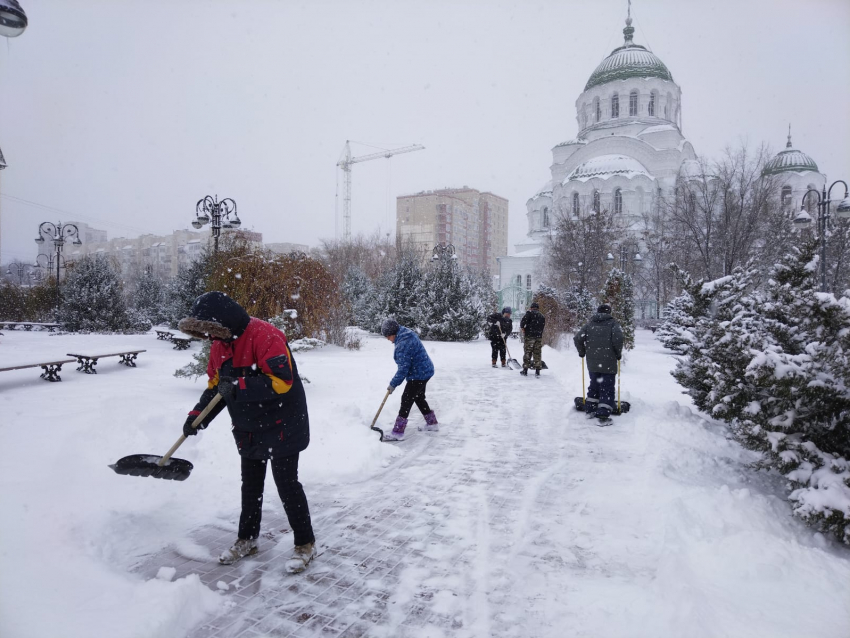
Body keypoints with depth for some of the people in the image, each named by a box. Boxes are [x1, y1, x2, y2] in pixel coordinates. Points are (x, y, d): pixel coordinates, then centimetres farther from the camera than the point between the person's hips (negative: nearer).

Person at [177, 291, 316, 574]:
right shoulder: (219, 345, 3)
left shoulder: (264, 336, -25)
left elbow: (283, 380, -32)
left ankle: (305, 544, 16)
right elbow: (215, 386, 12)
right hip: (249, 430, 8)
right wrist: (197, 417, 0)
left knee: (287, 484, 0)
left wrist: (239, 387, -34)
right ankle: (247, 540, 37)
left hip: (281, 426, -8)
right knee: (250, 486, 19)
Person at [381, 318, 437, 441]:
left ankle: (398, 432, -4)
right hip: (424, 371, 11)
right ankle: (432, 423, 34)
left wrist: (393, 384, -15)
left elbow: (403, 368, -24)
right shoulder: (407, 333, 5)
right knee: (419, 398, 22)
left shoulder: (403, 344, -27)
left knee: (406, 400, -7)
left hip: (418, 375, -11)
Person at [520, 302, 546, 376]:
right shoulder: (542, 317, 16)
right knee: (537, 354, 8)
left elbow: (523, 321, -14)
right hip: (539, 337, 4)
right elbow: (543, 327, 15)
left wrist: (522, 328, 3)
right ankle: (537, 371, 7)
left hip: (529, 337, -4)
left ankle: (525, 370, 3)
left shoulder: (530, 313, -1)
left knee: (527, 353, 1)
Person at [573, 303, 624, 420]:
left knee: (594, 385, 19)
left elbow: (577, 338, 1)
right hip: (608, 362, -4)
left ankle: (590, 409, 21)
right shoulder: (612, 322, 0)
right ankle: (603, 414, -8)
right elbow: (618, 338, -17)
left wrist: (582, 352, 15)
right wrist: (618, 353, -2)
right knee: (607, 387, 0)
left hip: (592, 363, 4)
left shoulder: (590, 323, 10)